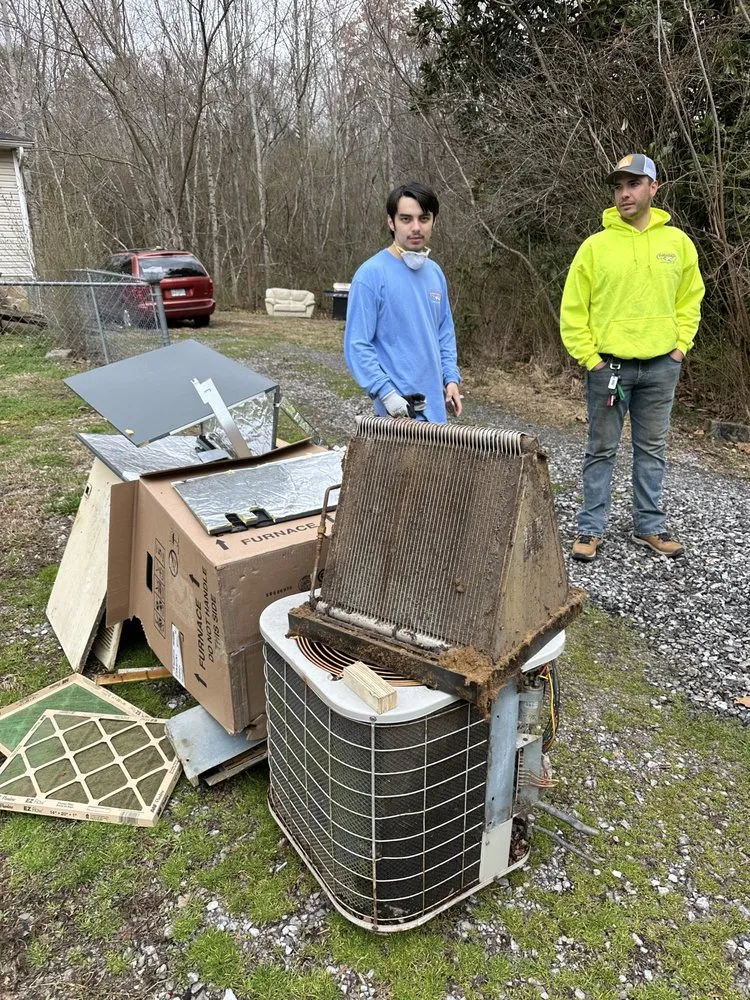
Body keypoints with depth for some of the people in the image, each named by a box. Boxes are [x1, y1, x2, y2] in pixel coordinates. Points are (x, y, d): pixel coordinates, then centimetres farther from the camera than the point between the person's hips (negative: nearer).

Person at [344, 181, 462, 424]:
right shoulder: (371, 274, -14)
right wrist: (386, 393, -24)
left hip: (434, 404, 7)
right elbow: (357, 345, -16)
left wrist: (450, 377, 4)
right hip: (399, 408, -7)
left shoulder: (435, 273, 8)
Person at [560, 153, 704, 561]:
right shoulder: (596, 245, -4)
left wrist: (680, 346, 5)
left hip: (661, 367, 3)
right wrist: (589, 358, -7)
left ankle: (649, 526, 23)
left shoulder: (678, 242, 5)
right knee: (601, 450, 4)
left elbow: (690, 299, 15)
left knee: (652, 450, 11)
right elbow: (573, 310, -2)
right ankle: (591, 529, 14)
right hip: (608, 366, -2)